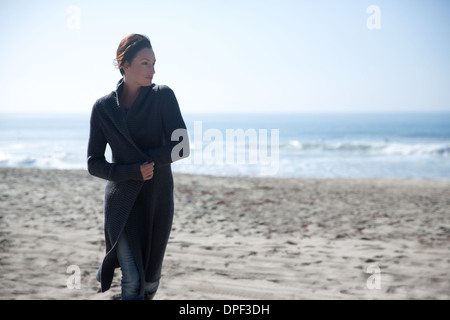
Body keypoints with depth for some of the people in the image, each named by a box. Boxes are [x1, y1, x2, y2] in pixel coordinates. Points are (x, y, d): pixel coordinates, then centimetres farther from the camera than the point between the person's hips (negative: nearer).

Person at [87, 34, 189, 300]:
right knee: (132, 279, -10)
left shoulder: (163, 96, -5)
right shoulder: (104, 108, -2)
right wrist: (134, 171, -16)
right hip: (122, 203, 0)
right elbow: (94, 163, -2)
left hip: (158, 200, 1)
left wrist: (142, 159, -14)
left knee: (150, 276, 12)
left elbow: (181, 147, -11)